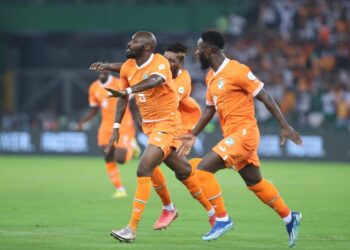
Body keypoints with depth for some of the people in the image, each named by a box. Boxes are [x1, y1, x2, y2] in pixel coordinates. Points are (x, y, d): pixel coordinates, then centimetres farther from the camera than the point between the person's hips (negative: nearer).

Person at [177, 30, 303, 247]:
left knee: (204, 169, -17)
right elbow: (210, 109, 23)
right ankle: (290, 218, 31)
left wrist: (285, 126, -14)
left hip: (244, 132, -9)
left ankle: (222, 219, -8)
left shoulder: (237, 71, -14)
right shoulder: (211, 77, 12)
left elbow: (265, 97, -12)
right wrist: (193, 135, 18)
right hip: (232, 135, 9)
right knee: (255, 182, 17)